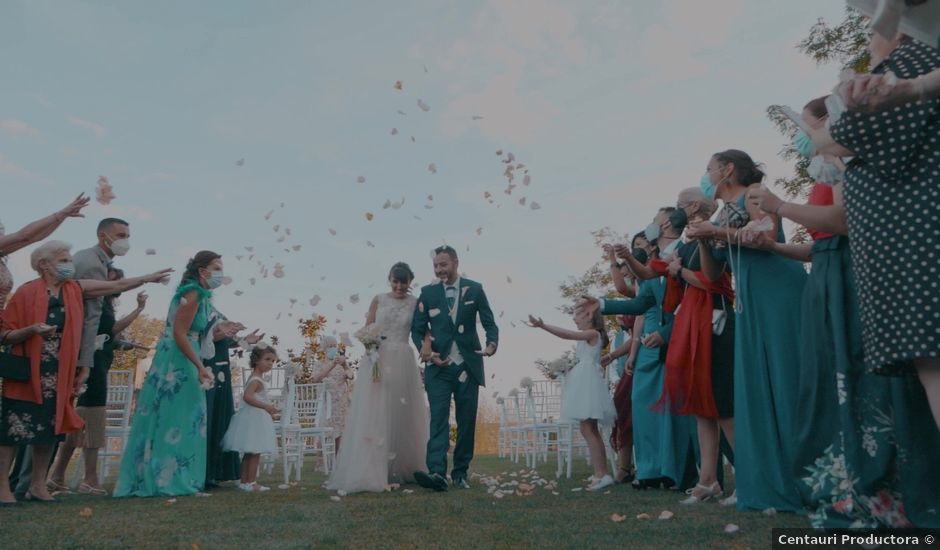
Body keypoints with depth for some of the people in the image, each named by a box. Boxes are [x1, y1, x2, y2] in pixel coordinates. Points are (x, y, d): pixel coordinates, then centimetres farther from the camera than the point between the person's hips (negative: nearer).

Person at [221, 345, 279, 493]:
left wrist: (268, 409, 20)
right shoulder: (256, 380, -17)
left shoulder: (256, 378, 15)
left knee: (249, 452, 14)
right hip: (254, 418, -10)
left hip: (256, 418, 10)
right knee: (255, 452, -5)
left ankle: (244, 481, 20)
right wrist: (266, 406, -27)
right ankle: (251, 482, 0)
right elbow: (247, 397, -31)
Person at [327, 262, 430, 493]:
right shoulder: (378, 300, 7)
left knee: (400, 416, 5)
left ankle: (399, 471, 17)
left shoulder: (416, 304, 5)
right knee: (373, 416, -3)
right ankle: (370, 472, 0)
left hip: (402, 362, 0)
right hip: (376, 360, 0)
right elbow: (366, 330, 7)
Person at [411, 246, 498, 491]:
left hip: (468, 366, 1)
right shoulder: (427, 293, 4)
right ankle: (436, 473, -19)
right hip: (439, 367, -1)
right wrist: (423, 346, -18)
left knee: (467, 422, 6)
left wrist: (492, 343, -19)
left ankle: (460, 473, 17)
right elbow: (417, 329, 4)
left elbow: (489, 323, 2)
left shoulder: (474, 289, 3)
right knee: (438, 419, -11)